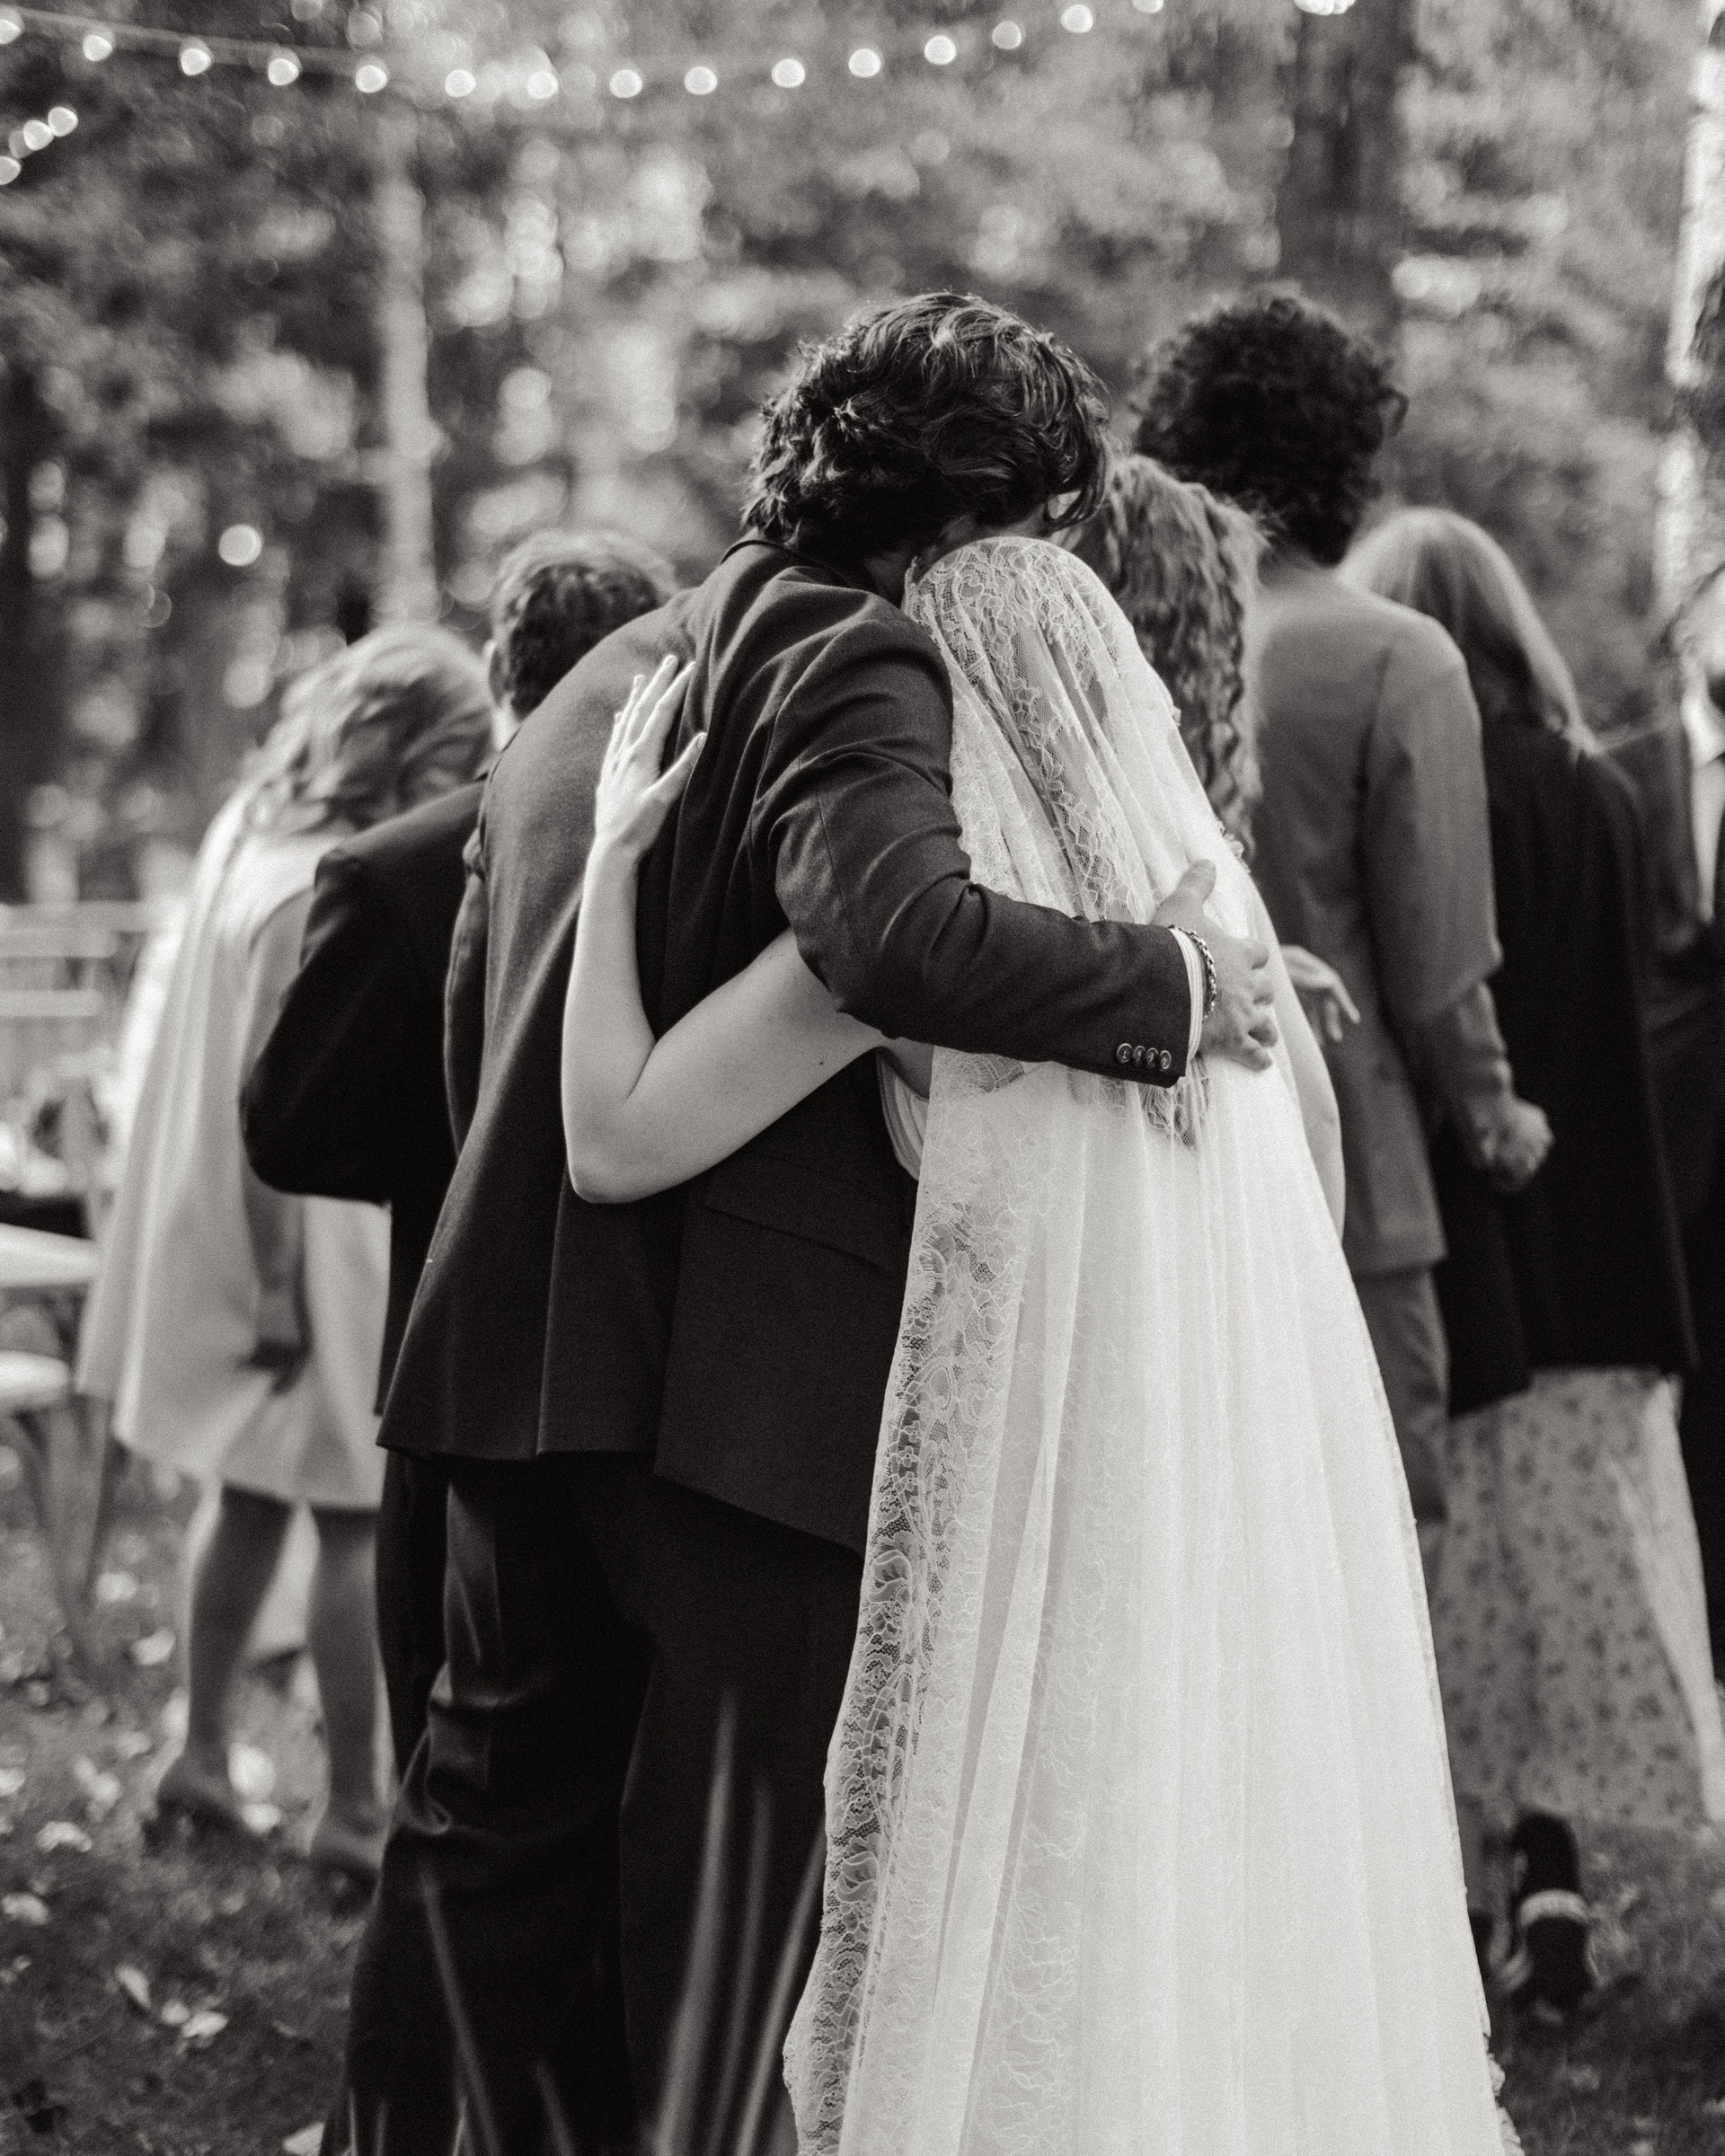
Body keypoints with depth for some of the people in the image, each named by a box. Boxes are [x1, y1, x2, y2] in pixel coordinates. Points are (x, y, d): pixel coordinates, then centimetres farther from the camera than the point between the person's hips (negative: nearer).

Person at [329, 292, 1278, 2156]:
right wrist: (1171, 981, -18)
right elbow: (899, 932, -29)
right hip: (753, 1365, -8)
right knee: (727, 1860, 4)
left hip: (528, 1347, 8)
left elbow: (479, 1010, 24)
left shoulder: (601, 677, 18)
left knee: (495, 1817, 18)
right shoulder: (858, 662, -10)